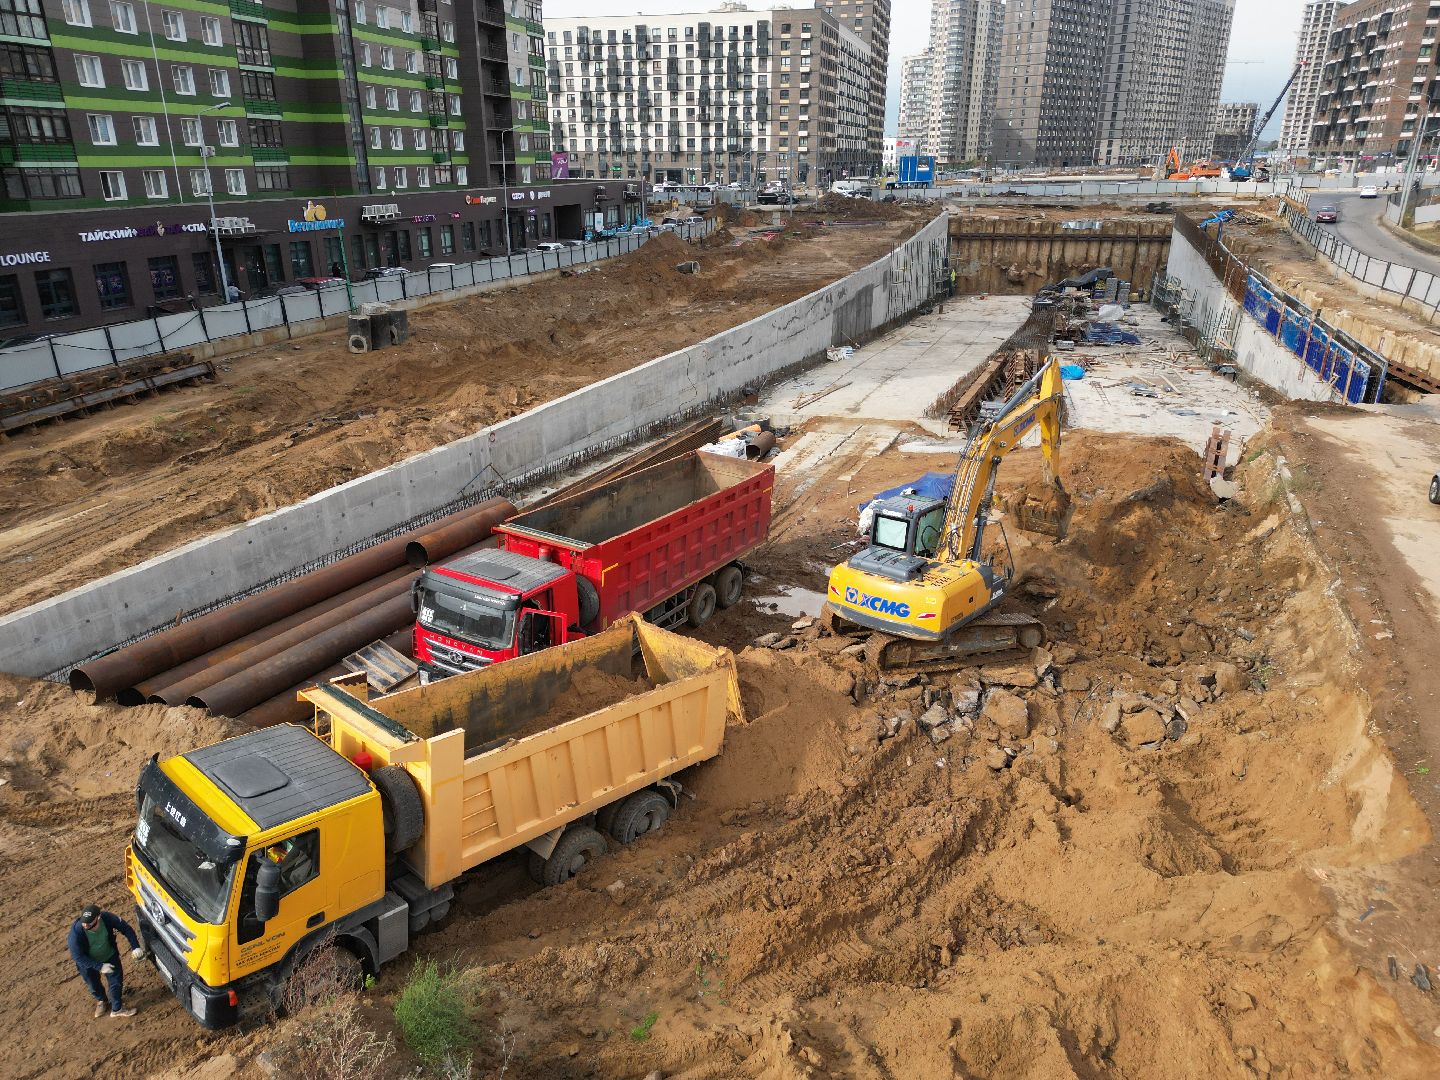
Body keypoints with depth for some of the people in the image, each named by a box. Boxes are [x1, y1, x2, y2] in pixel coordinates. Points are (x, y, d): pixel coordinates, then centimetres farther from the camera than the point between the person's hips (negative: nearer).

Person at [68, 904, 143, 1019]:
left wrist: (135, 947, -22)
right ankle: (101, 1001, 55)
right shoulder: (76, 931, -37)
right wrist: (100, 966, -30)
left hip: (110, 957, 1)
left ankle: (117, 1009, 34)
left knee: (116, 982, 10)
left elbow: (126, 928, -16)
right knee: (94, 985, 21)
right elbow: (77, 956, -29)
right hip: (88, 962, -1)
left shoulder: (107, 918, -32)